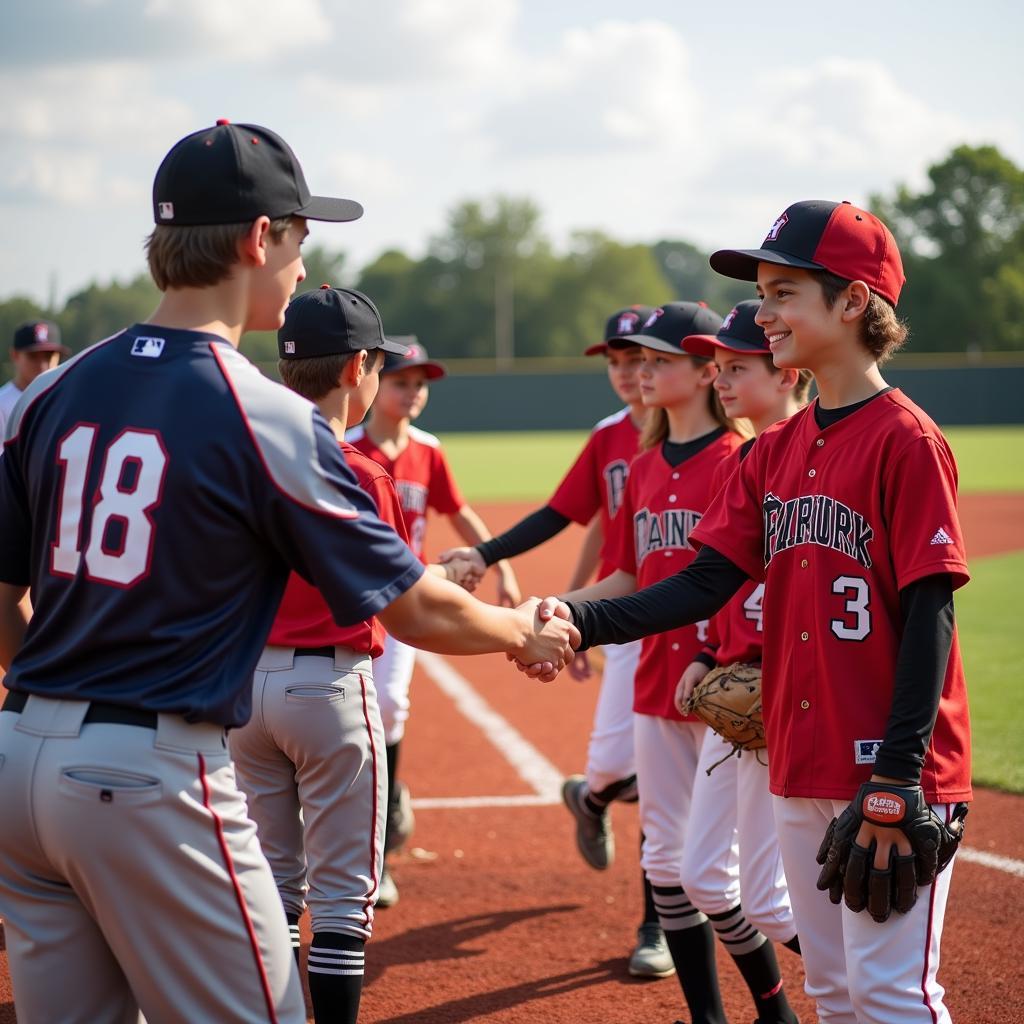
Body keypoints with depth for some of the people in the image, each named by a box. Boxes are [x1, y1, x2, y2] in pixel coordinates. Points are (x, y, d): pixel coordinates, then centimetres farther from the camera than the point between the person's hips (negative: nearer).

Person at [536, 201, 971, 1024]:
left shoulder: (905, 440, -11)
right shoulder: (775, 451, 11)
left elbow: (928, 613, -15)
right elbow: (705, 583, 5)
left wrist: (897, 781, -20)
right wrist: (579, 622, -10)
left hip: (893, 773, -7)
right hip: (799, 767, 7)